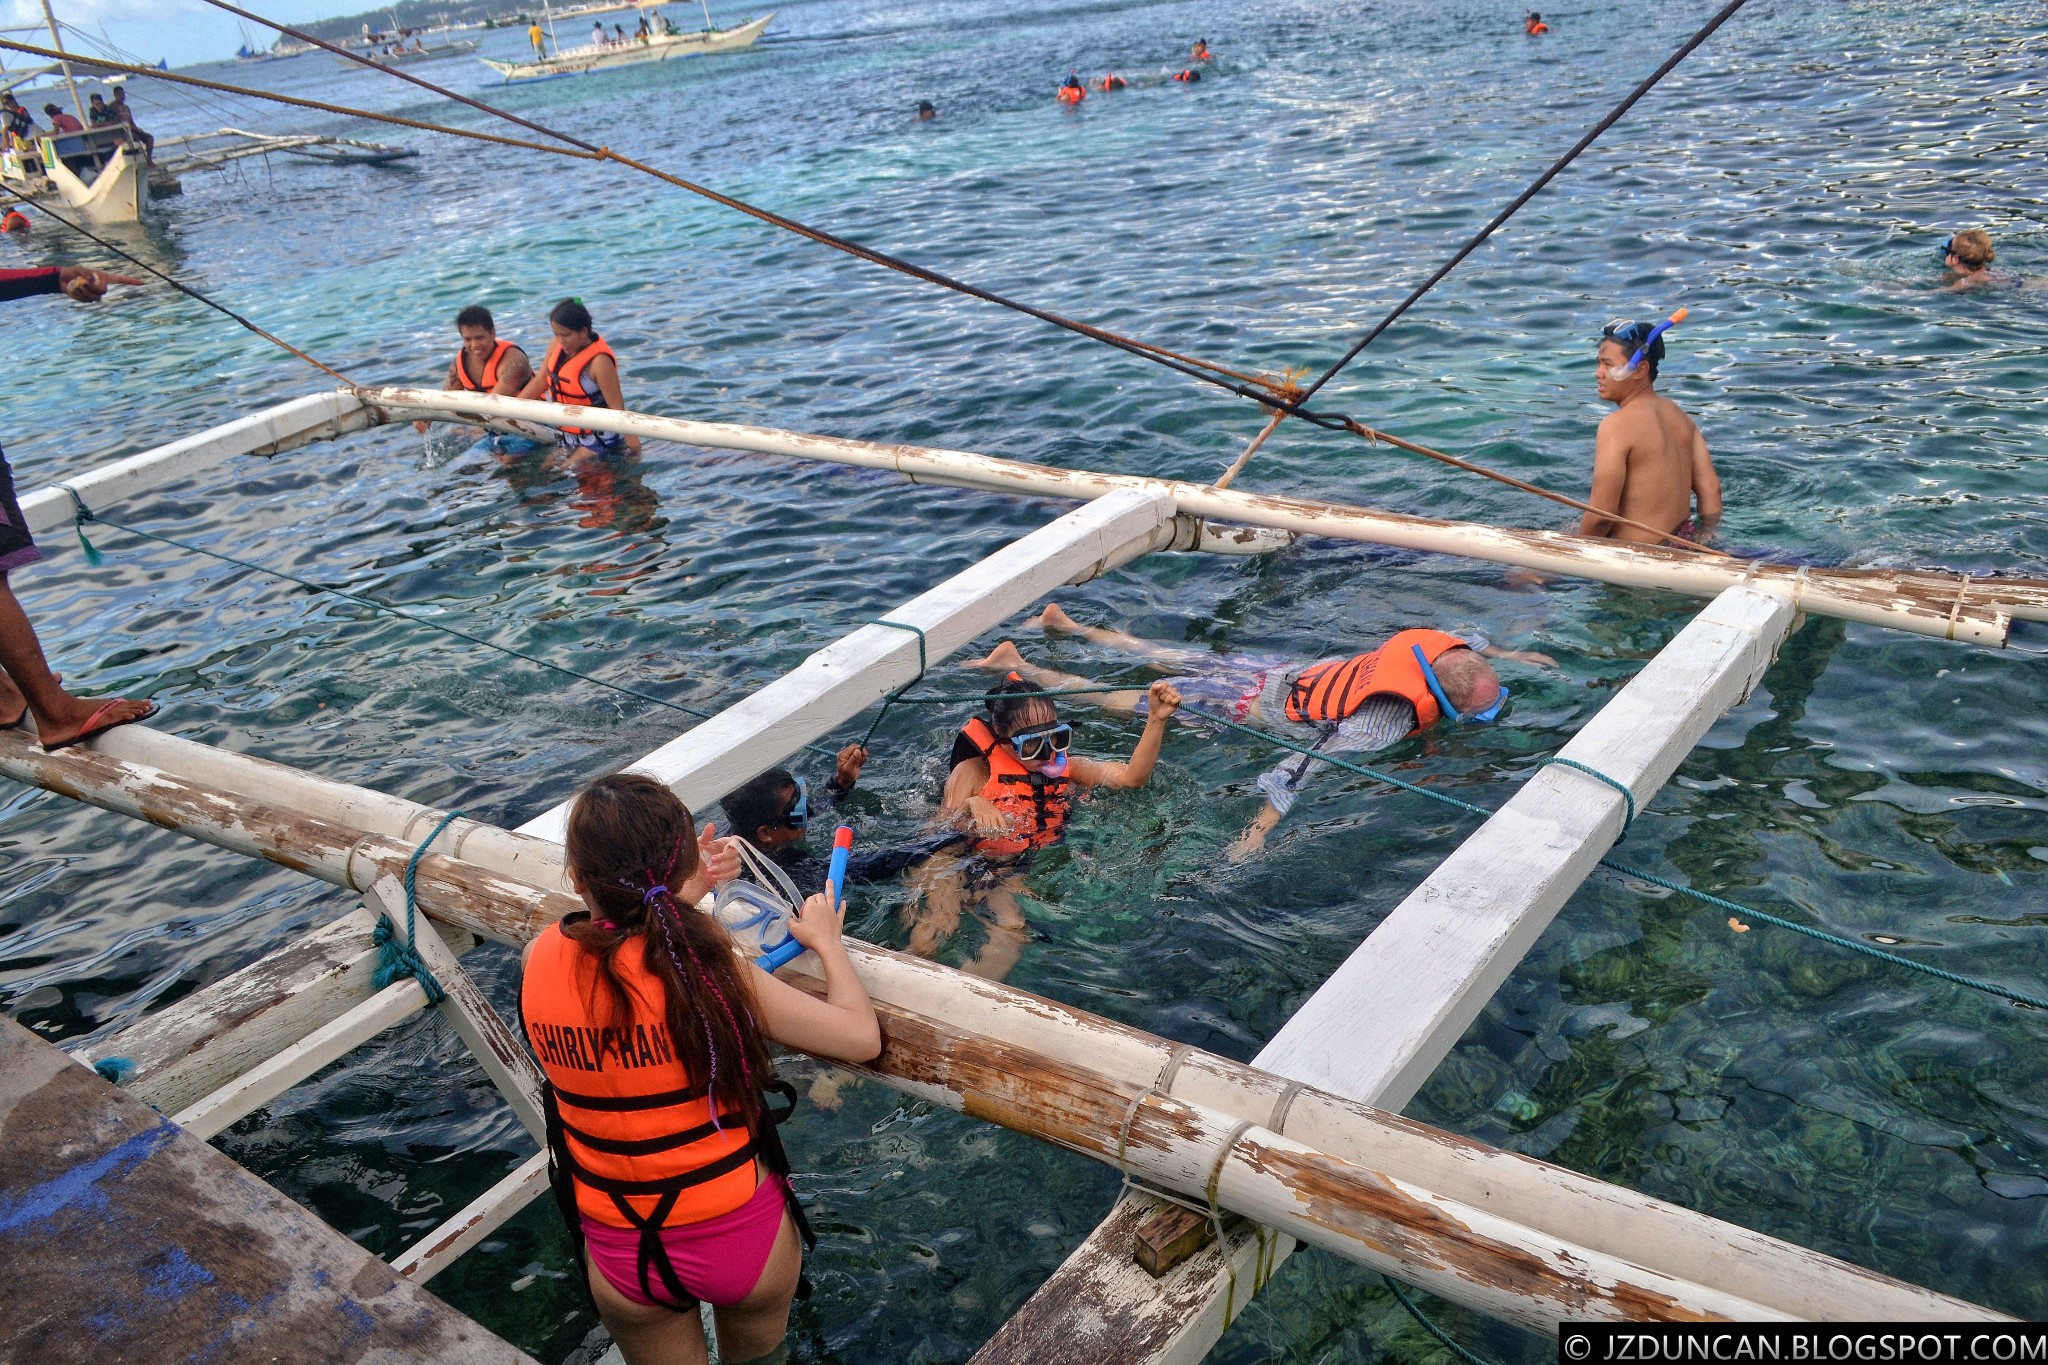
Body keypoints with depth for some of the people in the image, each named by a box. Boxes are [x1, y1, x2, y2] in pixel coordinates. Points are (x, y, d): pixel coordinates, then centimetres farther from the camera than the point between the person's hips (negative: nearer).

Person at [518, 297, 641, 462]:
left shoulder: (598, 362, -25)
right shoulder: (558, 346, -3)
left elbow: (616, 407, -23)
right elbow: (540, 381, 7)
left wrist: (634, 446, -22)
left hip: (598, 439, -8)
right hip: (568, 436, 8)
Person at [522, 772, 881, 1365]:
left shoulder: (540, 960, -16)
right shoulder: (706, 966, -27)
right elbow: (862, 1037, -19)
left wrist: (679, 895, 8)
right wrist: (826, 939, -4)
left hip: (620, 1259, 2)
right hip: (744, 1236, -2)